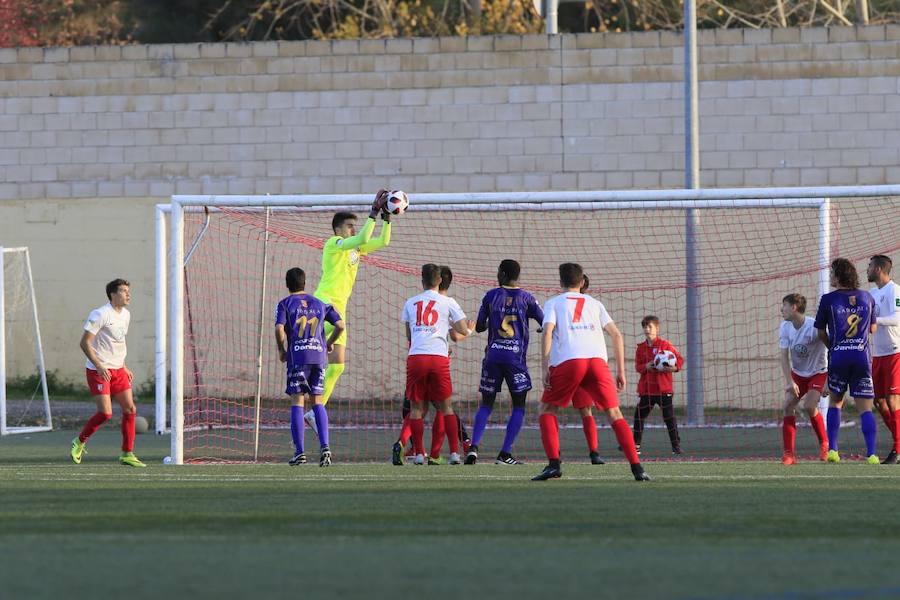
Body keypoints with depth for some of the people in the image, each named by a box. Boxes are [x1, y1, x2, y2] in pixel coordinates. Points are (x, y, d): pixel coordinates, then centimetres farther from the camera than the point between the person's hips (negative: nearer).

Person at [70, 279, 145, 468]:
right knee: (105, 413, -14)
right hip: (98, 371, -8)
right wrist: (99, 365, -23)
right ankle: (80, 442, 8)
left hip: (118, 370, 8)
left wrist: (124, 367, 17)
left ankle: (127, 454, 7)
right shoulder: (100, 315, -14)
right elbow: (85, 343, -16)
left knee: (130, 409, 0)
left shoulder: (125, 314, 11)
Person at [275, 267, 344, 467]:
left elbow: (279, 329, -11)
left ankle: (299, 452, -5)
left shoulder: (285, 304, 3)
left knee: (297, 402, 0)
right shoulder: (319, 304, 14)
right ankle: (324, 447, -5)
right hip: (319, 356, 3)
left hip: (297, 356, -3)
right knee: (318, 402, 9)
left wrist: (281, 350, 4)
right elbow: (340, 325, 8)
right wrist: (329, 344, 22)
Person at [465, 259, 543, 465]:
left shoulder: (491, 296, 4)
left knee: (486, 405, 9)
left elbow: (479, 327, 10)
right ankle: (505, 454, -2)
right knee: (519, 406, 7)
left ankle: (474, 447, -9)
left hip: (492, 355, 2)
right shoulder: (526, 298, 2)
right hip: (516, 356, -2)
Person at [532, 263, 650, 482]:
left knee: (547, 410, 14)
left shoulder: (553, 303, 19)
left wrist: (544, 368, -3)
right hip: (597, 360, 2)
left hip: (567, 361, -2)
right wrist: (621, 371, 20)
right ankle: (637, 467, -5)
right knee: (614, 413, 7)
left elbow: (547, 332, 0)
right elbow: (616, 335, 18)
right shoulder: (594, 304, 26)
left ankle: (554, 464, -2)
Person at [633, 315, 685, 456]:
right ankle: (636, 445, 16)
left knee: (669, 417, -5)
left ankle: (676, 445, 1)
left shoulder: (665, 345, -2)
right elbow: (637, 366, 4)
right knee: (639, 415, 5)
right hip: (646, 389, 4)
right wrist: (646, 367, -16)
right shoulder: (641, 348, 8)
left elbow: (679, 360, -1)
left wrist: (673, 368, -21)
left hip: (664, 388, -4)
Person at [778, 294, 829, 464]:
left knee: (809, 406, -22)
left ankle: (824, 444, 3)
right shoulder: (785, 328, -7)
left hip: (818, 372, -5)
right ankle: (789, 453, -9)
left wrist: (829, 381, -24)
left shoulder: (814, 327, -24)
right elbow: (784, 357, -7)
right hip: (797, 373, 5)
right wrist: (789, 382, -20)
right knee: (788, 406, -12)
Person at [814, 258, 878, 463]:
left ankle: (832, 450, 8)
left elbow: (822, 333, 6)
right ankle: (871, 453, -12)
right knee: (865, 408, 1)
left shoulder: (828, 300, -2)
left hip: (838, 355, -1)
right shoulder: (867, 298, 7)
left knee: (835, 402, 17)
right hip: (862, 355, 1)